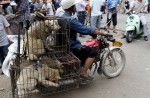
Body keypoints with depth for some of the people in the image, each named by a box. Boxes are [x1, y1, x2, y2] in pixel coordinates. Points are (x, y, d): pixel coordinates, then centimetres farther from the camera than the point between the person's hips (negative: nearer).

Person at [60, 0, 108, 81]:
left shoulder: (63, 17, 8)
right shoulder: (71, 19, -23)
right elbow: (86, 30, -25)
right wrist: (103, 33, -15)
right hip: (71, 47, -10)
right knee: (93, 52, -7)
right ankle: (83, 74, -3)